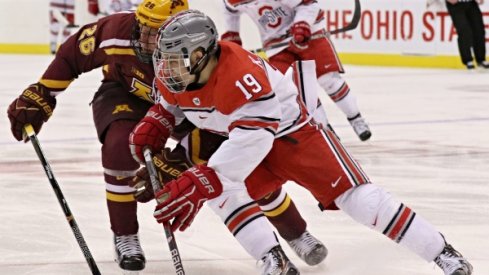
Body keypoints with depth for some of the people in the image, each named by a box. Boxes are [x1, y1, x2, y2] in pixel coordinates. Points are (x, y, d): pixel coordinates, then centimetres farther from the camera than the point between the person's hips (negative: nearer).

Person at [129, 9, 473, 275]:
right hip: (243, 142, 8)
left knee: (357, 198, -14)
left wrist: (200, 183, -47)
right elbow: (171, 106, 14)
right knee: (219, 190, -16)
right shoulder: (176, 79, -10)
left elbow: (253, 138, -42)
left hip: (293, 132, -8)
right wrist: (153, 126, -9)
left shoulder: (238, 73, -36)